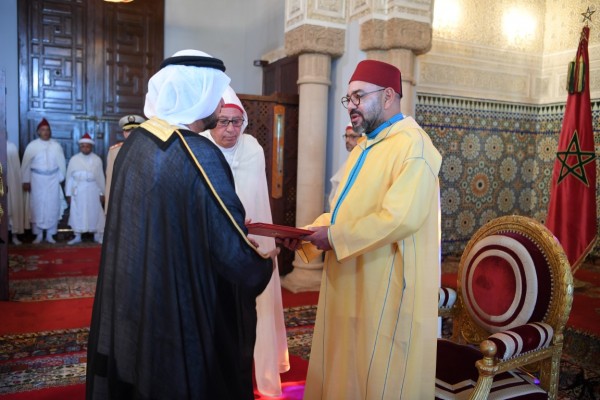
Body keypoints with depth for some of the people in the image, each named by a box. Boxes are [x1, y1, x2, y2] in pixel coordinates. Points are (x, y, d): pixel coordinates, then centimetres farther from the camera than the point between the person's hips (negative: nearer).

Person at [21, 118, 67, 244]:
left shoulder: (56, 146, 1)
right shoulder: (32, 146, -2)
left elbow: (61, 164, 5)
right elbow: (26, 164, -1)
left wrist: (60, 179, 2)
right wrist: (26, 181, -3)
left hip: (53, 180, 1)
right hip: (37, 179, -1)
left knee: (52, 207, 3)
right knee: (37, 206, 3)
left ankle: (50, 235, 14)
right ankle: (38, 234, 14)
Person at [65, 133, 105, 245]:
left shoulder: (97, 159, 0)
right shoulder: (74, 159, -1)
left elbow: (101, 177, 3)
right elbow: (69, 177, 2)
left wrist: (102, 192, 2)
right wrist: (68, 193, 1)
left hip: (93, 190, 0)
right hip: (78, 191, 0)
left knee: (95, 213, 7)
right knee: (77, 213, 6)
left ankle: (98, 236, 18)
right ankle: (77, 236, 18)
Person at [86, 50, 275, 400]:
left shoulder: (135, 143, 0)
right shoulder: (202, 156, -24)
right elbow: (234, 255, -23)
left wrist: (234, 225, 20)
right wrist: (265, 264, -1)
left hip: (129, 305, 7)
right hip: (181, 315, -7)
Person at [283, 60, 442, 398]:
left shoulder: (413, 144, -15)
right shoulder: (365, 147, 14)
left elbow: (401, 217, -26)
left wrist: (335, 236, -19)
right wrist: (308, 235, 2)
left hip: (387, 290, -9)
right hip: (352, 285, 9)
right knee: (344, 370, 18)